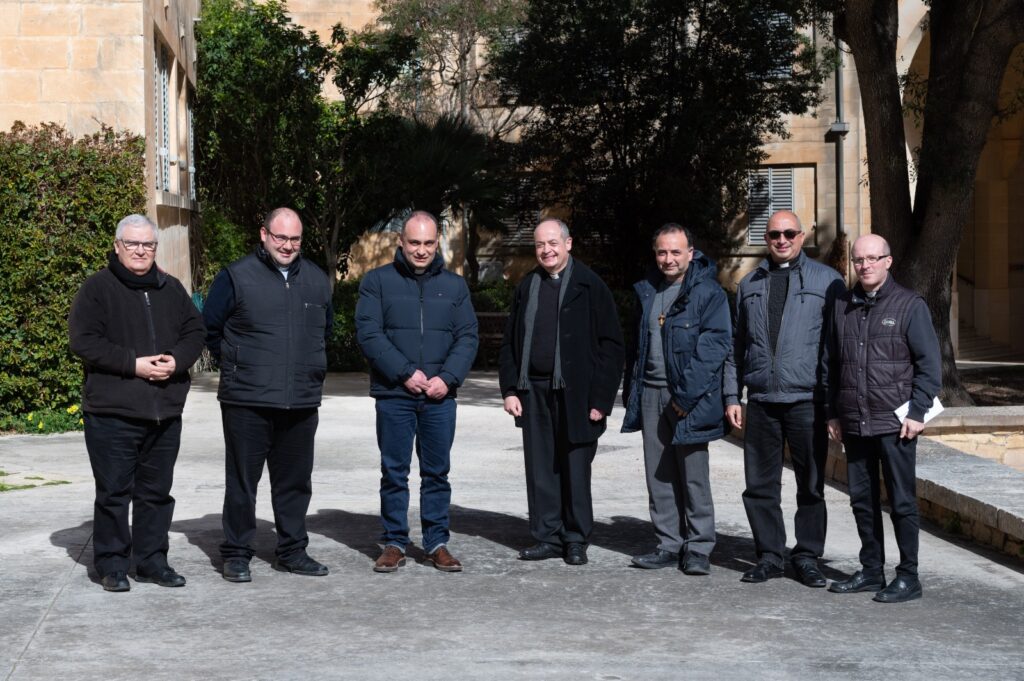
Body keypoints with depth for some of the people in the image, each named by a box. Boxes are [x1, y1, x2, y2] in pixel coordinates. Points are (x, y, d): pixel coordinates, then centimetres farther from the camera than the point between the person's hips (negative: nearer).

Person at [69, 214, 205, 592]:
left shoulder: (171, 289, 13)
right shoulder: (98, 288, -3)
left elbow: (194, 331, 14)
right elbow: (83, 340, -11)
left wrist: (177, 360, -7)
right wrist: (134, 364, -17)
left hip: (165, 411, 5)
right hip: (112, 411, -5)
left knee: (157, 490, 11)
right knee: (114, 491, 0)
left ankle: (152, 560, 21)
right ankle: (112, 565, 10)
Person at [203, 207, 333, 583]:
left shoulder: (317, 280, 11)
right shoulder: (236, 277, -4)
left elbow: (326, 329, 27)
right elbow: (210, 328, 4)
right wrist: (234, 365, 6)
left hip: (302, 403, 4)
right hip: (247, 401, -4)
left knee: (295, 481, 11)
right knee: (242, 481, 1)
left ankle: (292, 551, 22)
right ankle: (236, 555, 11)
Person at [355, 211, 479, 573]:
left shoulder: (455, 285, 10)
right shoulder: (377, 281, 2)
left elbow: (467, 337, 5)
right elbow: (368, 333, -6)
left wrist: (448, 378, -10)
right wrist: (405, 373, -14)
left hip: (440, 398, 2)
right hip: (394, 395, -2)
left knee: (437, 472, 7)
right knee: (394, 473, 4)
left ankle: (437, 543, 15)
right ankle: (394, 543, 13)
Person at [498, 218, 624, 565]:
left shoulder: (590, 286, -3)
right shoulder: (527, 287, 11)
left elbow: (611, 344, -6)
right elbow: (510, 343, 15)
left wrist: (601, 399, -11)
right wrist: (510, 389, 5)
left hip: (574, 393, -4)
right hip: (533, 391, 4)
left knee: (575, 468, 2)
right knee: (540, 468, 7)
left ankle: (576, 540, 13)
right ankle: (548, 537, 15)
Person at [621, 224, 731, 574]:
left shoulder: (708, 293, -6)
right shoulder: (646, 292, 14)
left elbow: (714, 345, -13)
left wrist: (687, 393, -18)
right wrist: (631, 389, 14)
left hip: (690, 397, -6)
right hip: (651, 393, 6)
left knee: (694, 476, -2)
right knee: (658, 474, 8)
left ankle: (698, 548, 5)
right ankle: (669, 544, 16)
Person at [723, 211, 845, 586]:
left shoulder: (826, 280, 3)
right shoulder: (750, 285, 15)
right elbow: (737, 345, 17)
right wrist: (732, 395, 11)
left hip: (807, 400, -3)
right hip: (761, 400, 3)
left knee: (811, 485, 4)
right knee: (760, 485, 6)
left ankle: (807, 556, 15)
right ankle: (769, 555, 17)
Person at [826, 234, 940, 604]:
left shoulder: (910, 305, -3)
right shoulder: (842, 306, 11)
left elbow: (930, 364, -5)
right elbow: (833, 363, 17)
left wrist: (917, 413, -11)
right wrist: (833, 413, 13)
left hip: (895, 423, -5)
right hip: (854, 423, 5)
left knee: (902, 500, 0)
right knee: (862, 500, 11)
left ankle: (908, 576, 7)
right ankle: (871, 570, 22)